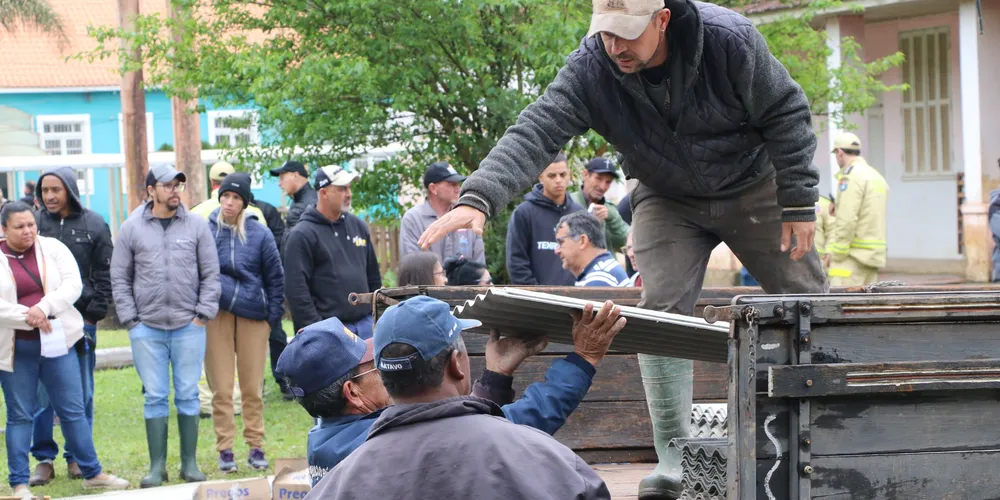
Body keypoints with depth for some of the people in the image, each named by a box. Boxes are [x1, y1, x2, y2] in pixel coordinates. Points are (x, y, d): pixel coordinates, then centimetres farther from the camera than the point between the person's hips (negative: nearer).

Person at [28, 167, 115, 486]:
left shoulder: (93, 225, 2)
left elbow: (105, 274, 4)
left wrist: (94, 313, -4)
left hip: (81, 319, 0)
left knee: (81, 393, 7)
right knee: (41, 394, -1)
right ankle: (44, 459, 7)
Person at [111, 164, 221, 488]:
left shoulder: (197, 226, 4)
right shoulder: (131, 229, 3)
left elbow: (211, 275, 5)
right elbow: (119, 279, 5)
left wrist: (203, 313, -3)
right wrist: (130, 319, -1)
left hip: (189, 327, 0)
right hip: (147, 328, 0)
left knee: (188, 396, 3)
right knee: (155, 397, 1)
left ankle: (190, 464, 12)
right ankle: (157, 466, 7)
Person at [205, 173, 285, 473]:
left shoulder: (259, 234, 0)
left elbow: (275, 277, 6)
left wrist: (273, 316, 2)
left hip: (253, 315, 0)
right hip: (216, 314, 0)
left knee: (253, 387, 5)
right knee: (221, 388, 1)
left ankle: (256, 447, 15)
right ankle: (225, 450, 7)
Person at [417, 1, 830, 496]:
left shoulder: (732, 41, -29)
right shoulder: (589, 69, -26)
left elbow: (787, 115, -17)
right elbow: (534, 133, -36)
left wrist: (798, 204, -16)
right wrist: (478, 199, -53)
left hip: (752, 188, -1)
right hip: (667, 200, 1)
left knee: (805, 305, 4)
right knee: (662, 315, -12)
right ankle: (675, 459, -6)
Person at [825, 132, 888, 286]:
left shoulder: (851, 177, -10)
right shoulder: (877, 177, 19)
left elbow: (846, 221, -17)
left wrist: (836, 254, -12)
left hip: (853, 256, -9)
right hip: (874, 254, 9)